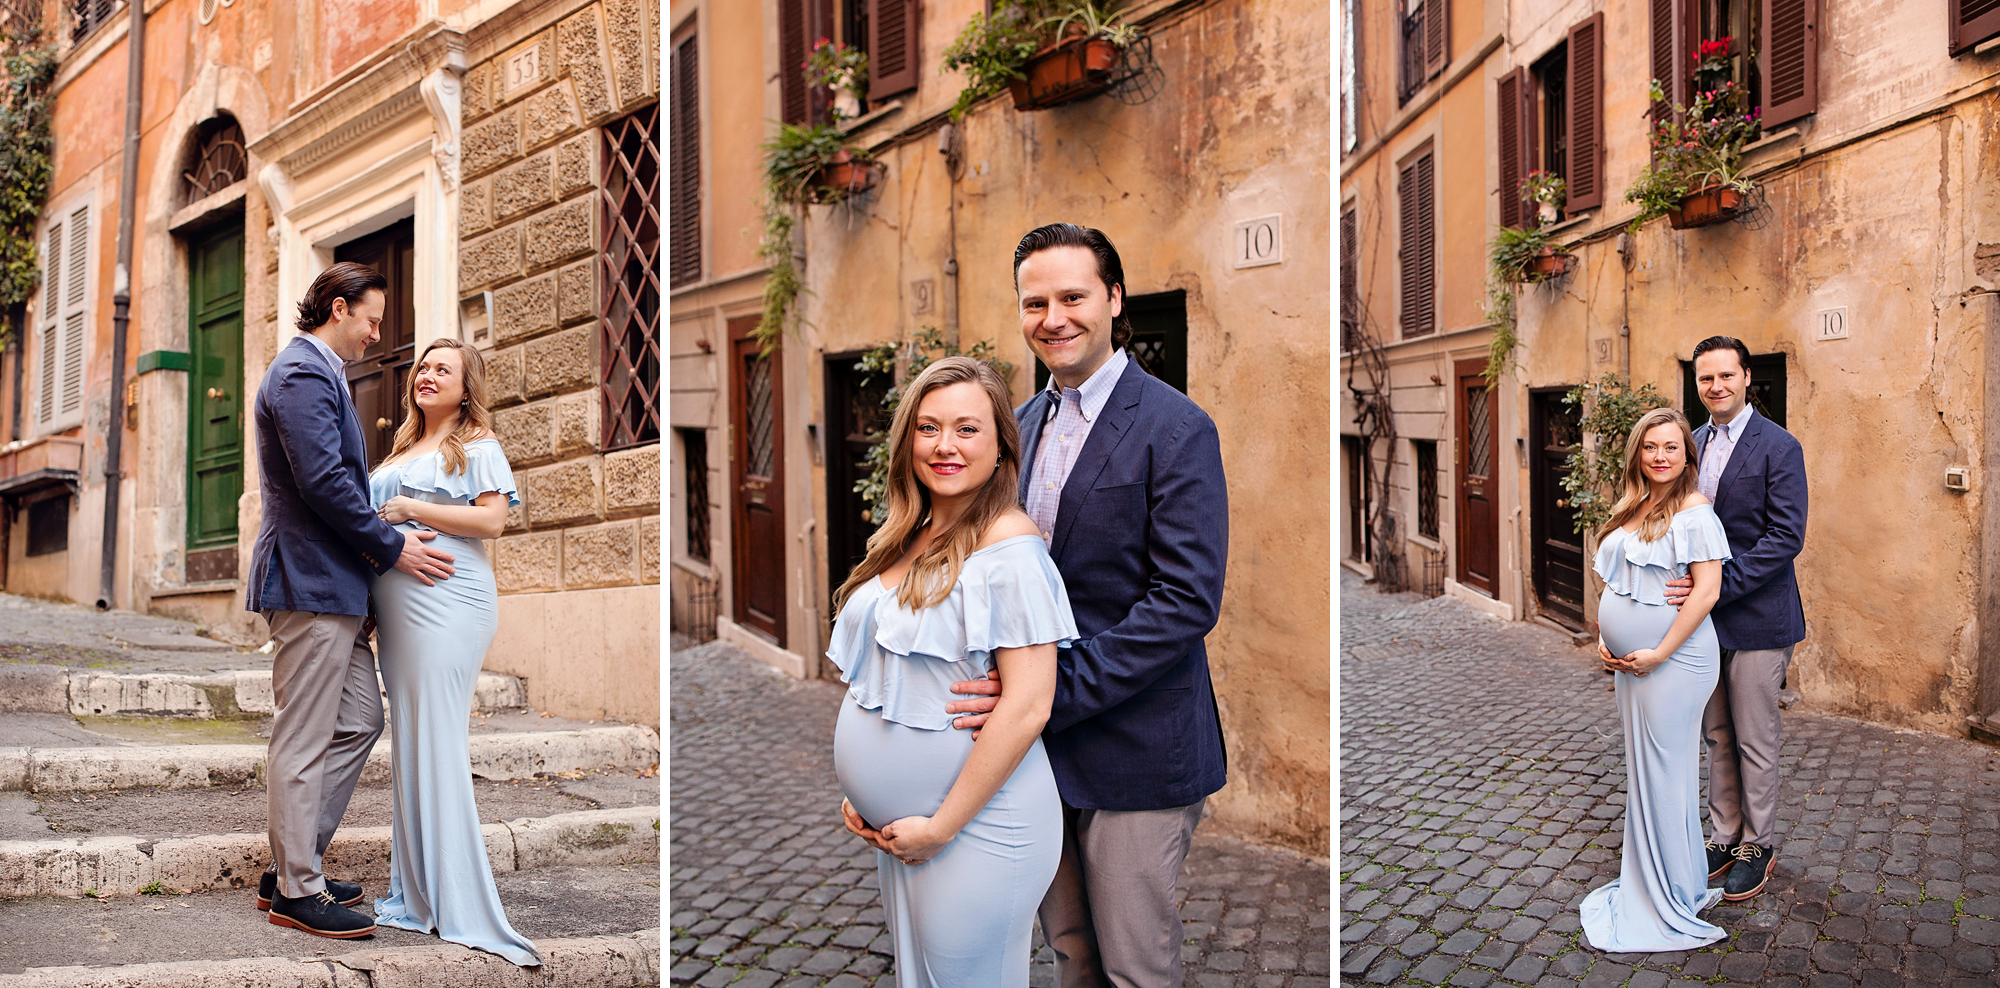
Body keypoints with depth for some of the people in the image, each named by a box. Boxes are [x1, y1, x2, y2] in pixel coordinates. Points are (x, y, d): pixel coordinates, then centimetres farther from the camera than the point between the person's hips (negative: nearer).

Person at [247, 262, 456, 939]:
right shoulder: (303, 374, -14)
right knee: (304, 742, -3)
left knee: (359, 723, 14)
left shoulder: (318, 371, 21)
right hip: (309, 583, -11)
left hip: (335, 582, 11)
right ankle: (296, 892, 7)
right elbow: (323, 483, -22)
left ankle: (291, 866, 23)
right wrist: (392, 548, -14)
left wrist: (380, 542, 17)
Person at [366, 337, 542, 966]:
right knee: (407, 745, 8)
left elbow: (492, 518, -12)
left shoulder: (476, 445, 1)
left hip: (445, 602, -8)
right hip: (398, 607, 8)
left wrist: (410, 510, -10)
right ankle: (415, 897, 14)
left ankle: (460, 907, -4)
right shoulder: (402, 450, 23)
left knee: (437, 745, -9)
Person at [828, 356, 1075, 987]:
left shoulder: (1009, 547, -18)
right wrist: (858, 790, 9)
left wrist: (940, 827, -17)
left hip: (974, 832, -8)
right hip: (896, 829, 8)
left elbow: (1027, 706, -22)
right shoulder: (906, 541, 8)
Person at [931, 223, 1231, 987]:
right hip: (1040, 743, 6)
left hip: (1134, 748, -6)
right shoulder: (1024, 422, 10)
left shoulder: (1176, 429, -13)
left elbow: (1188, 599, -19)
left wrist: (1054, 692, -23)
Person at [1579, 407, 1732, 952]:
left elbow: (1706, 590, -18)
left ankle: (1673, 896, 13)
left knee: (1664, 772, 0)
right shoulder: (1632, 508, 12)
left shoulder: (1694, 512, -12)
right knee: (1641, 768, 15)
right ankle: (1645, 880, 28)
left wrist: (1658, 654, -17)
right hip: (1630, 662, 8)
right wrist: (1603, 638, 7)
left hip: (1673, 662, -8)